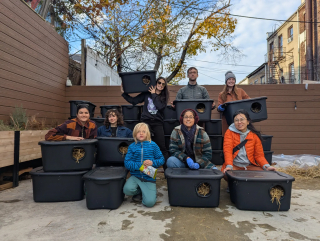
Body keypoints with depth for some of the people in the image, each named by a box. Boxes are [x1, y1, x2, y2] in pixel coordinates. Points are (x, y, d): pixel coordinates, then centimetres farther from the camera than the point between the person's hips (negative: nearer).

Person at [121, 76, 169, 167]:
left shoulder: (164, 97, 11)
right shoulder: (147, 94, 9)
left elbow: (160, 107, -9)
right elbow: (133, 101, 7)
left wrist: (154, 94, -3)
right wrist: (124, 93, 2)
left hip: (157, 123, 0)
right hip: (146, 121, 0)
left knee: (162, 147, -2)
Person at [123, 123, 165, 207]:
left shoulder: (153, 145, 1)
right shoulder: (132, 146, 2)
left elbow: (162, 159, 3)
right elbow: (127, 163, -4)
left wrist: (153, 162, -18)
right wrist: (139, 165, -19)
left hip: (149, 178, -1)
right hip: (135, 176, 2)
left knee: (149, 202, -17)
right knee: (127, 189, -28)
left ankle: (151, 191, 20)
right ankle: (139, 191, 8)